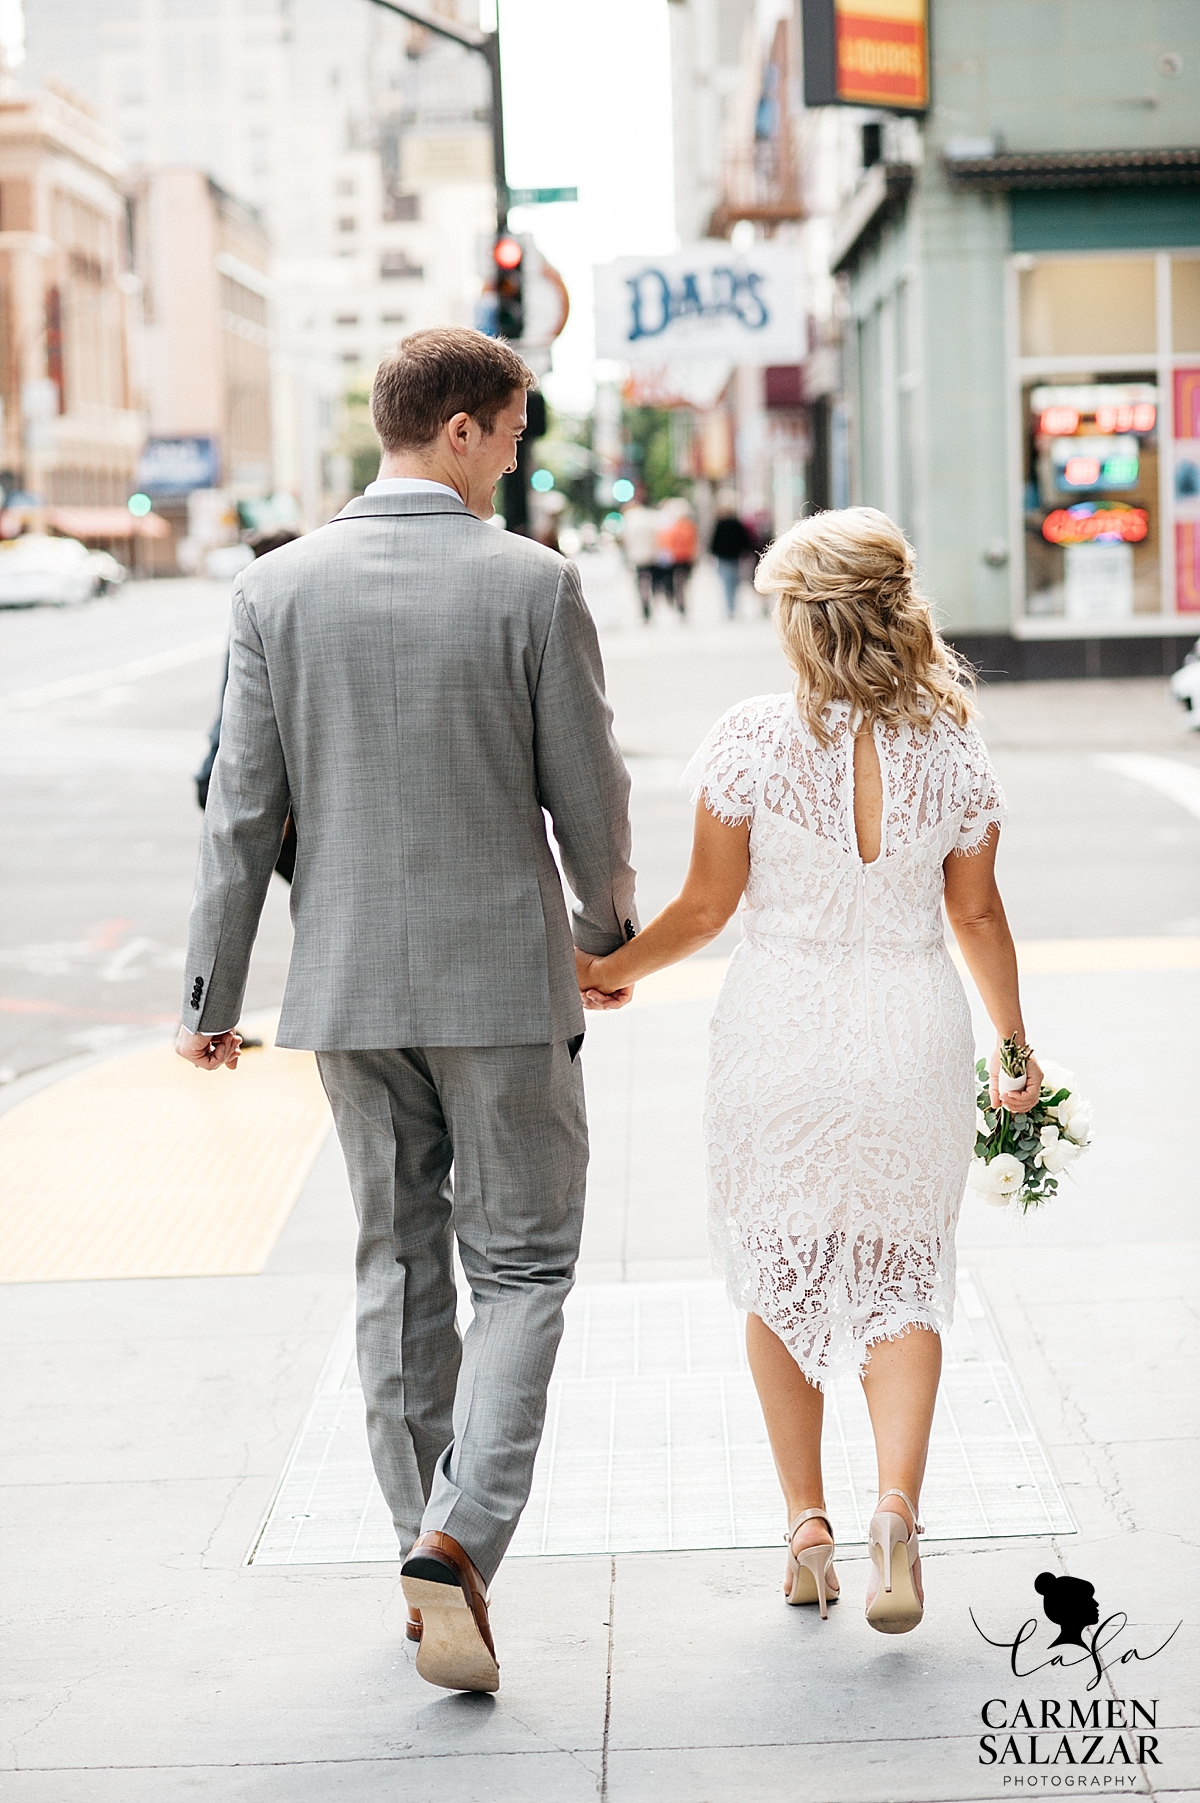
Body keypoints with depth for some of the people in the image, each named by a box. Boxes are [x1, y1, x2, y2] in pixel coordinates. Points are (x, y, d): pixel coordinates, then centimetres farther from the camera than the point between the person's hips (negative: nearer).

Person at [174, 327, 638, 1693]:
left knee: (398, 1269, 15)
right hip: (501, 978, -3)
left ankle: (432, 1553, 23)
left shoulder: (278, 588, -2)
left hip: (348, 985, 3)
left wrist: (211, 995, 5)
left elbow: (243, 810, -2)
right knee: (521, 1271, 7)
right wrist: (608, 922, 15)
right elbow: (587, 793, -4)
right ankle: (456, 1541, -10)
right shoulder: (532, 584, -10)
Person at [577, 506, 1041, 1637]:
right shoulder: (952, 751, -5)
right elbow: (977, 916, 4)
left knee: (782, 1276, 16)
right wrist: (1015, 1047, 17)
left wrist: (610, 971, 10)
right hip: (913, 1029, 2)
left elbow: (705, 908, -8)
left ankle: (806, 1528, 18)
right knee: (901, 1278, 13)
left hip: (780, 1026, -1)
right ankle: (896, 1503, -9)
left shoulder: (749, 742, -13)